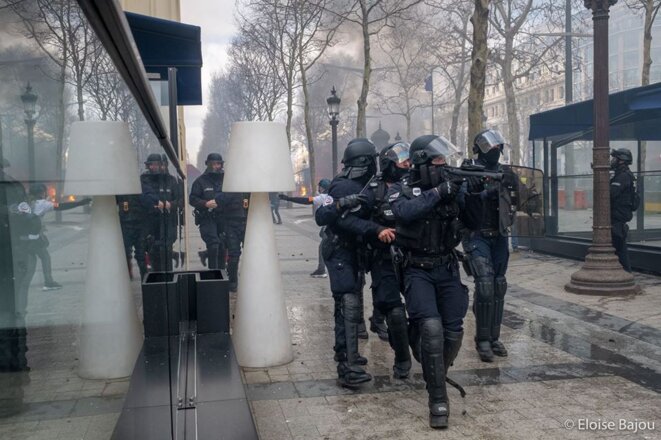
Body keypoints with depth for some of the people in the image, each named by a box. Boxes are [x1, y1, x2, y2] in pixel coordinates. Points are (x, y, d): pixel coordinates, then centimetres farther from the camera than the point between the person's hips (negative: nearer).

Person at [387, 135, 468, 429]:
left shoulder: (450, 187, 2)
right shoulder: (400, 190, -6)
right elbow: (404, 211, -28)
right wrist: (437, 193, -29)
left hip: (447, 269, 4)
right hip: (417, 271, -4)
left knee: (453, 332, 5)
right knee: (431, 327, -21)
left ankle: (435, 374, 35)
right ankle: (437, 399, -11)